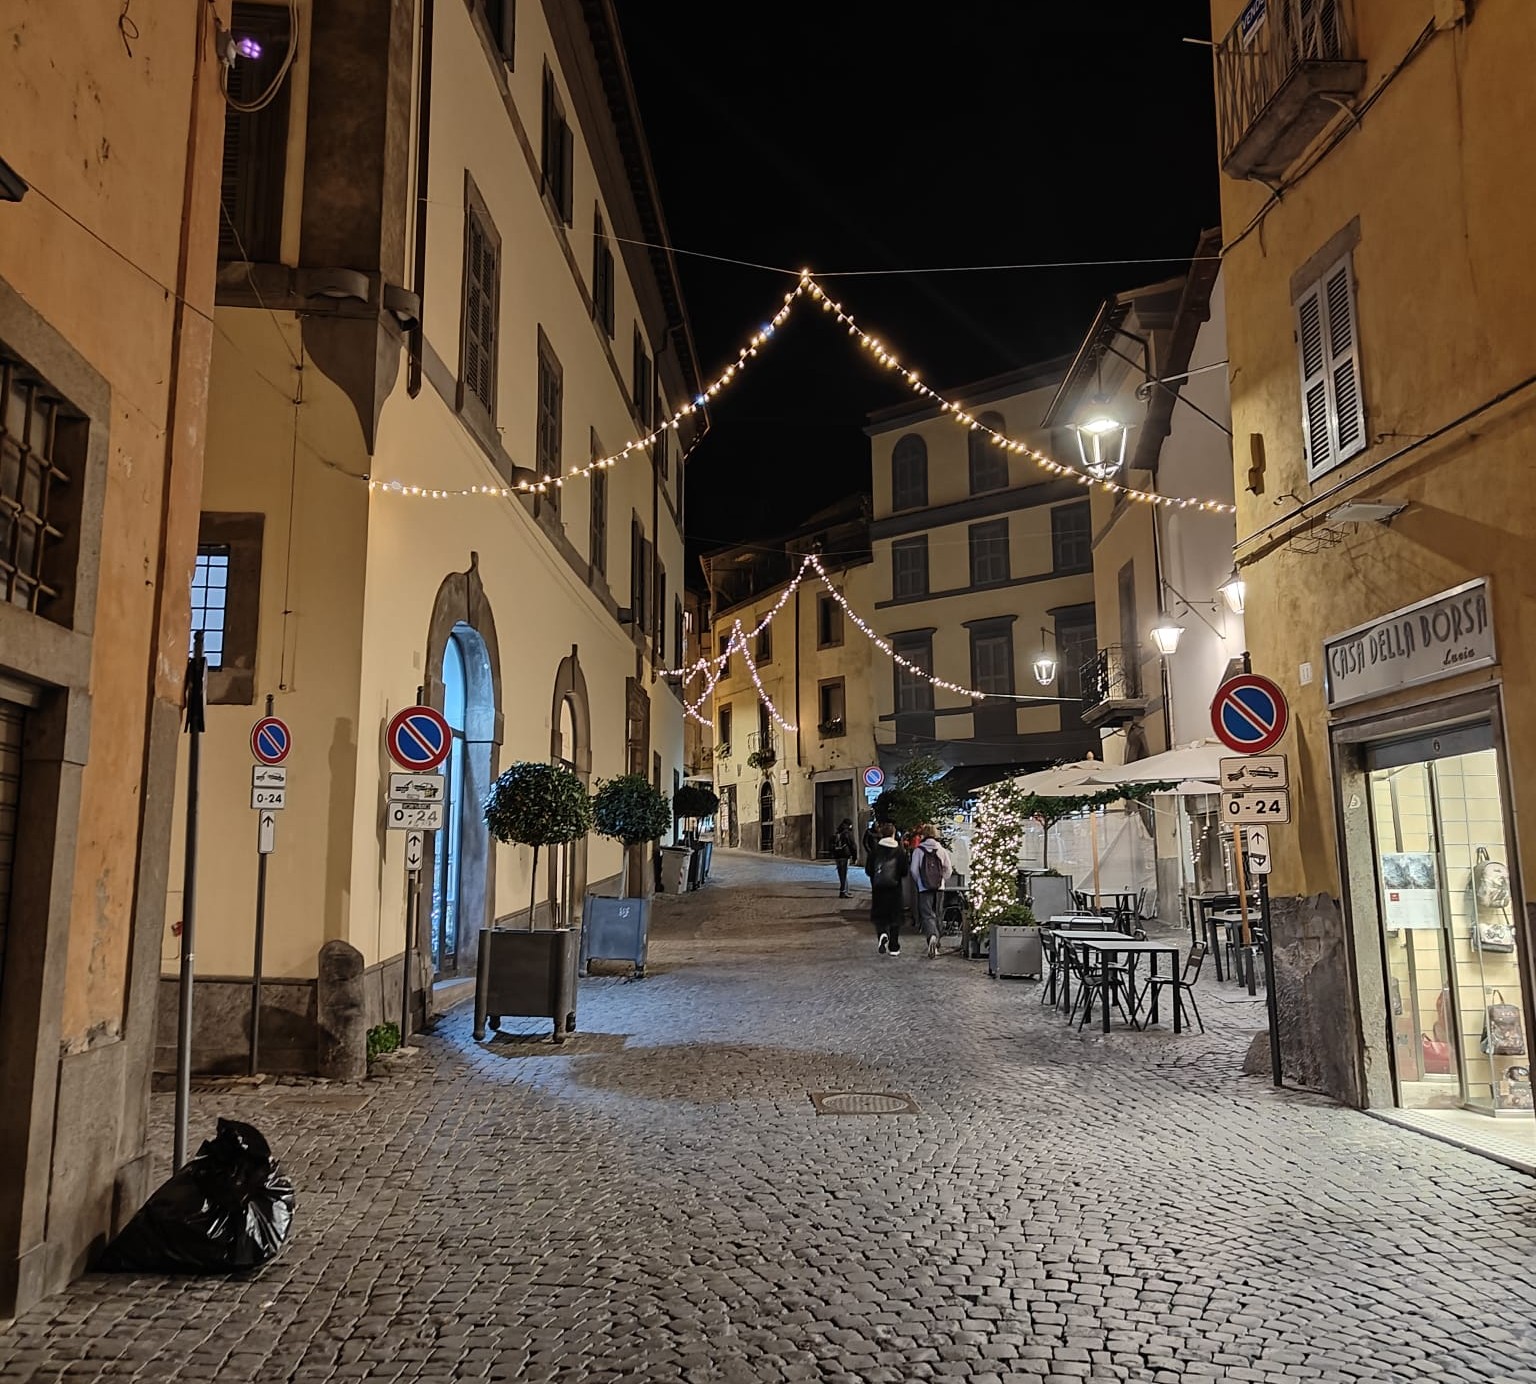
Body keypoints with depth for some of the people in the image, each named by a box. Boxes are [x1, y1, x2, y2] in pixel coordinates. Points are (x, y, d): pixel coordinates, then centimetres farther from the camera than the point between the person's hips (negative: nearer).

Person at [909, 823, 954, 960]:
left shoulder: (918, 851, -6)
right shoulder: (941, 850, 3)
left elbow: (914, 870, -6)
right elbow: (948, 868, 3)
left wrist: (918, 883, 12)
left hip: (924, 888, -3)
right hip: (939, 887, 3)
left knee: (927, 915, -4)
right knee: (936, 915, 16)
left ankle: (932, 936, -33)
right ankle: (935, 946, 22)